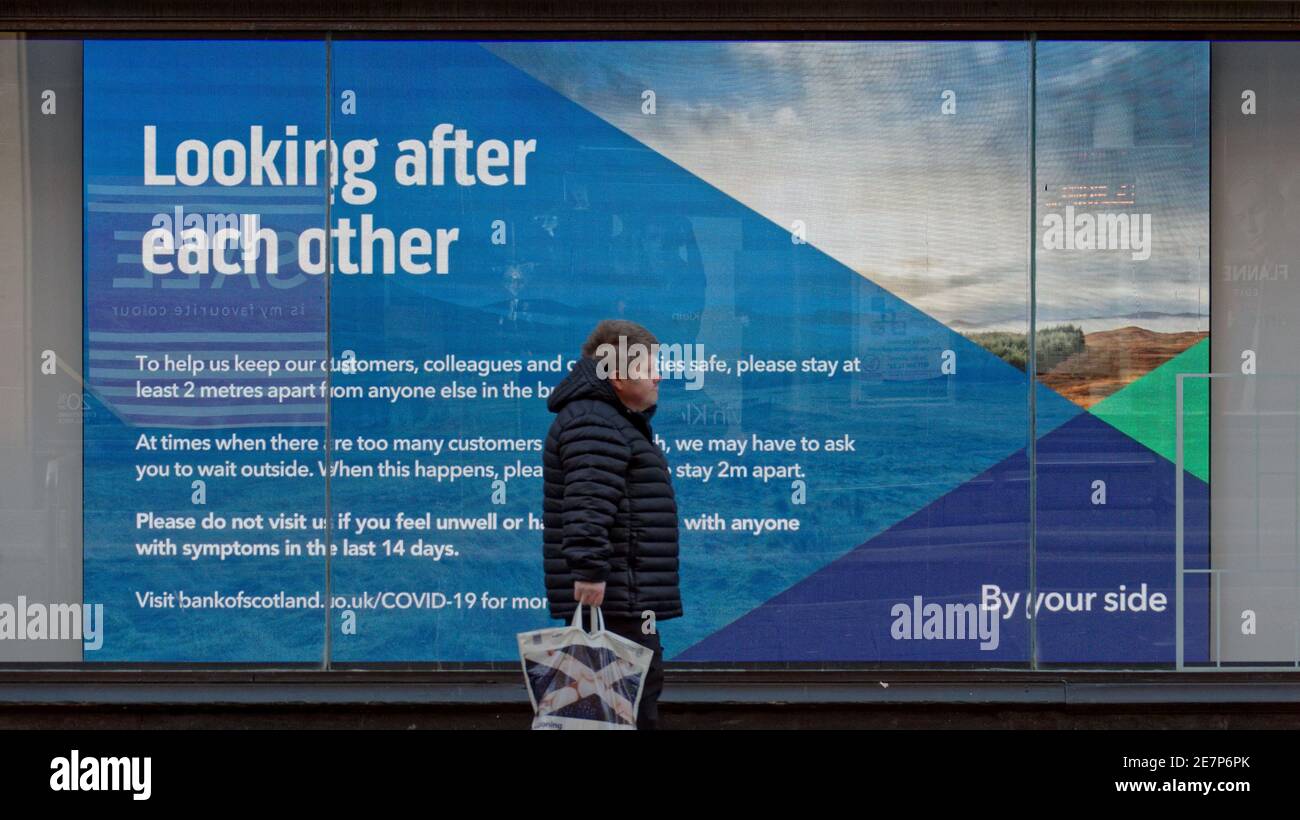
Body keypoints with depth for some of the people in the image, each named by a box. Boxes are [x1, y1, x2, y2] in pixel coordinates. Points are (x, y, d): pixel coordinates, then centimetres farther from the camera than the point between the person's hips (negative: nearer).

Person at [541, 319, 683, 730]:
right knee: (636, 700, -13)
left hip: (626, 599, 11)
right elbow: (587, 504, -25)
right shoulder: (594, 424, -13)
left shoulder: (616, 422, 24)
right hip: (612, 598, -11)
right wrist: (589, 568, -32)